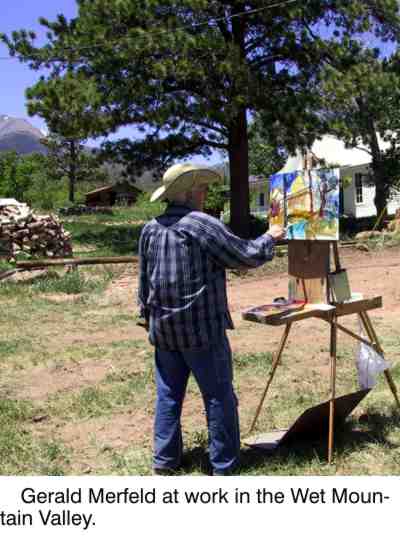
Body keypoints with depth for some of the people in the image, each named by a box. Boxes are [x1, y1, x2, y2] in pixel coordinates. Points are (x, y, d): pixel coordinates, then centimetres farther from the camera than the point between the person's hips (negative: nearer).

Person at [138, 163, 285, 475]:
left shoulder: (150, 229, 6)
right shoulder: (203, 224, -12)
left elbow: (145, 281, 13)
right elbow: (246, 257, -8)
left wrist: (148, 316, 23)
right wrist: (270, 238, 9)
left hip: (164, 329, 6)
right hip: (203, 329, -6)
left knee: (168, 394, 16)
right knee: (219, 396, 6)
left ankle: (165, 458, 23)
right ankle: (224, 465, 15)